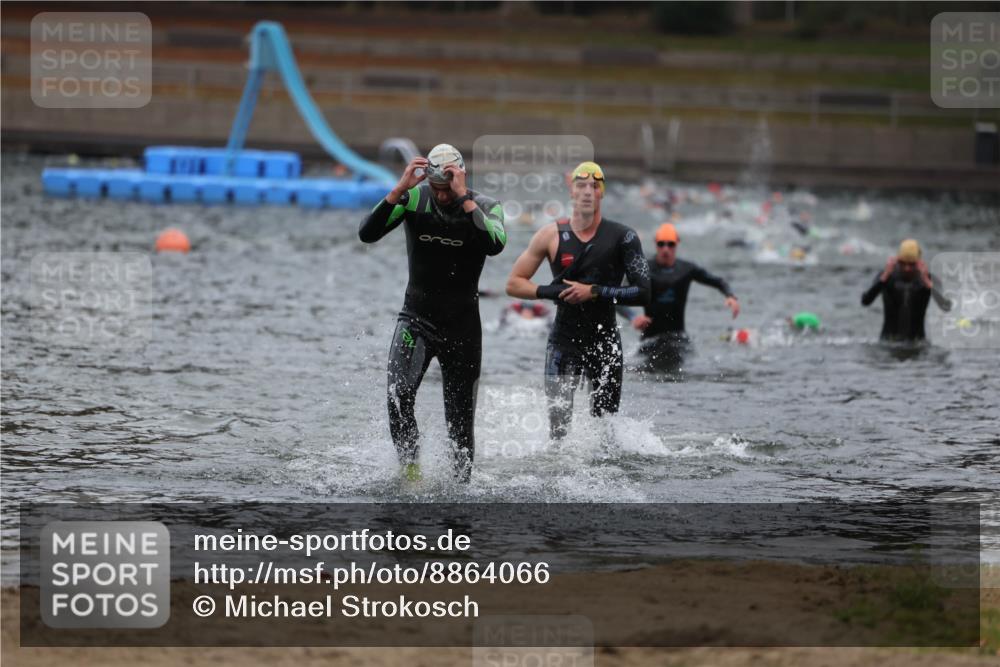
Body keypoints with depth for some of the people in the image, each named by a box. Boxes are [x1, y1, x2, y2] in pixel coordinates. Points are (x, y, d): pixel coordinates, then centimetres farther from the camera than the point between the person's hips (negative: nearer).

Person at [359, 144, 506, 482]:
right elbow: (367, 234, -18)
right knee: (399, 394, -26)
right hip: (416, 318, 0)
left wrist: (463, 197, -32)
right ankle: (408, 463, -12)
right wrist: (400, 189, -26)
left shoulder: (485, 207, -10)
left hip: (462, 326, 0)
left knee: (460, 421, 5)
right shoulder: (414, 199, -7)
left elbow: (495, 245, -32)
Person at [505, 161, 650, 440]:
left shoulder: (621, 237, -3)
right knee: (558, 426, -10)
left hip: (605, 342, 0)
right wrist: (550, 292, -13)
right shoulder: (552, 235, 0)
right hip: (564, 341, 0)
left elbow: (643, 292, -9)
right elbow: (514, 284, 4)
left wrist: (594, 292, -16)